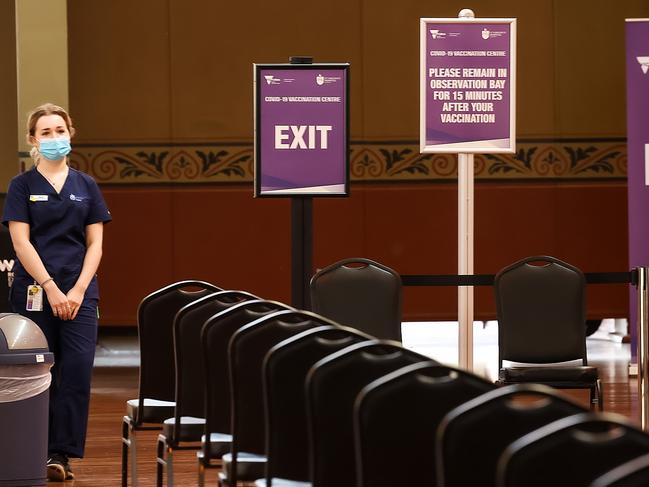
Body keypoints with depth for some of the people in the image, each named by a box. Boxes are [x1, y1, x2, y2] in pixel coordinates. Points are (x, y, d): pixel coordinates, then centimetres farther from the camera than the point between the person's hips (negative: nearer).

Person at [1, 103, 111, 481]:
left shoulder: (86, 186, 10)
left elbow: (95, 244, 7)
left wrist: (79, 290, -6)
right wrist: (52, 289, -12)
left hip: (80, 293, 2)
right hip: (34, 293, -2)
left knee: (78, 372, -10)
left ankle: (63, 453, -7)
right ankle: (42, 452, 7)